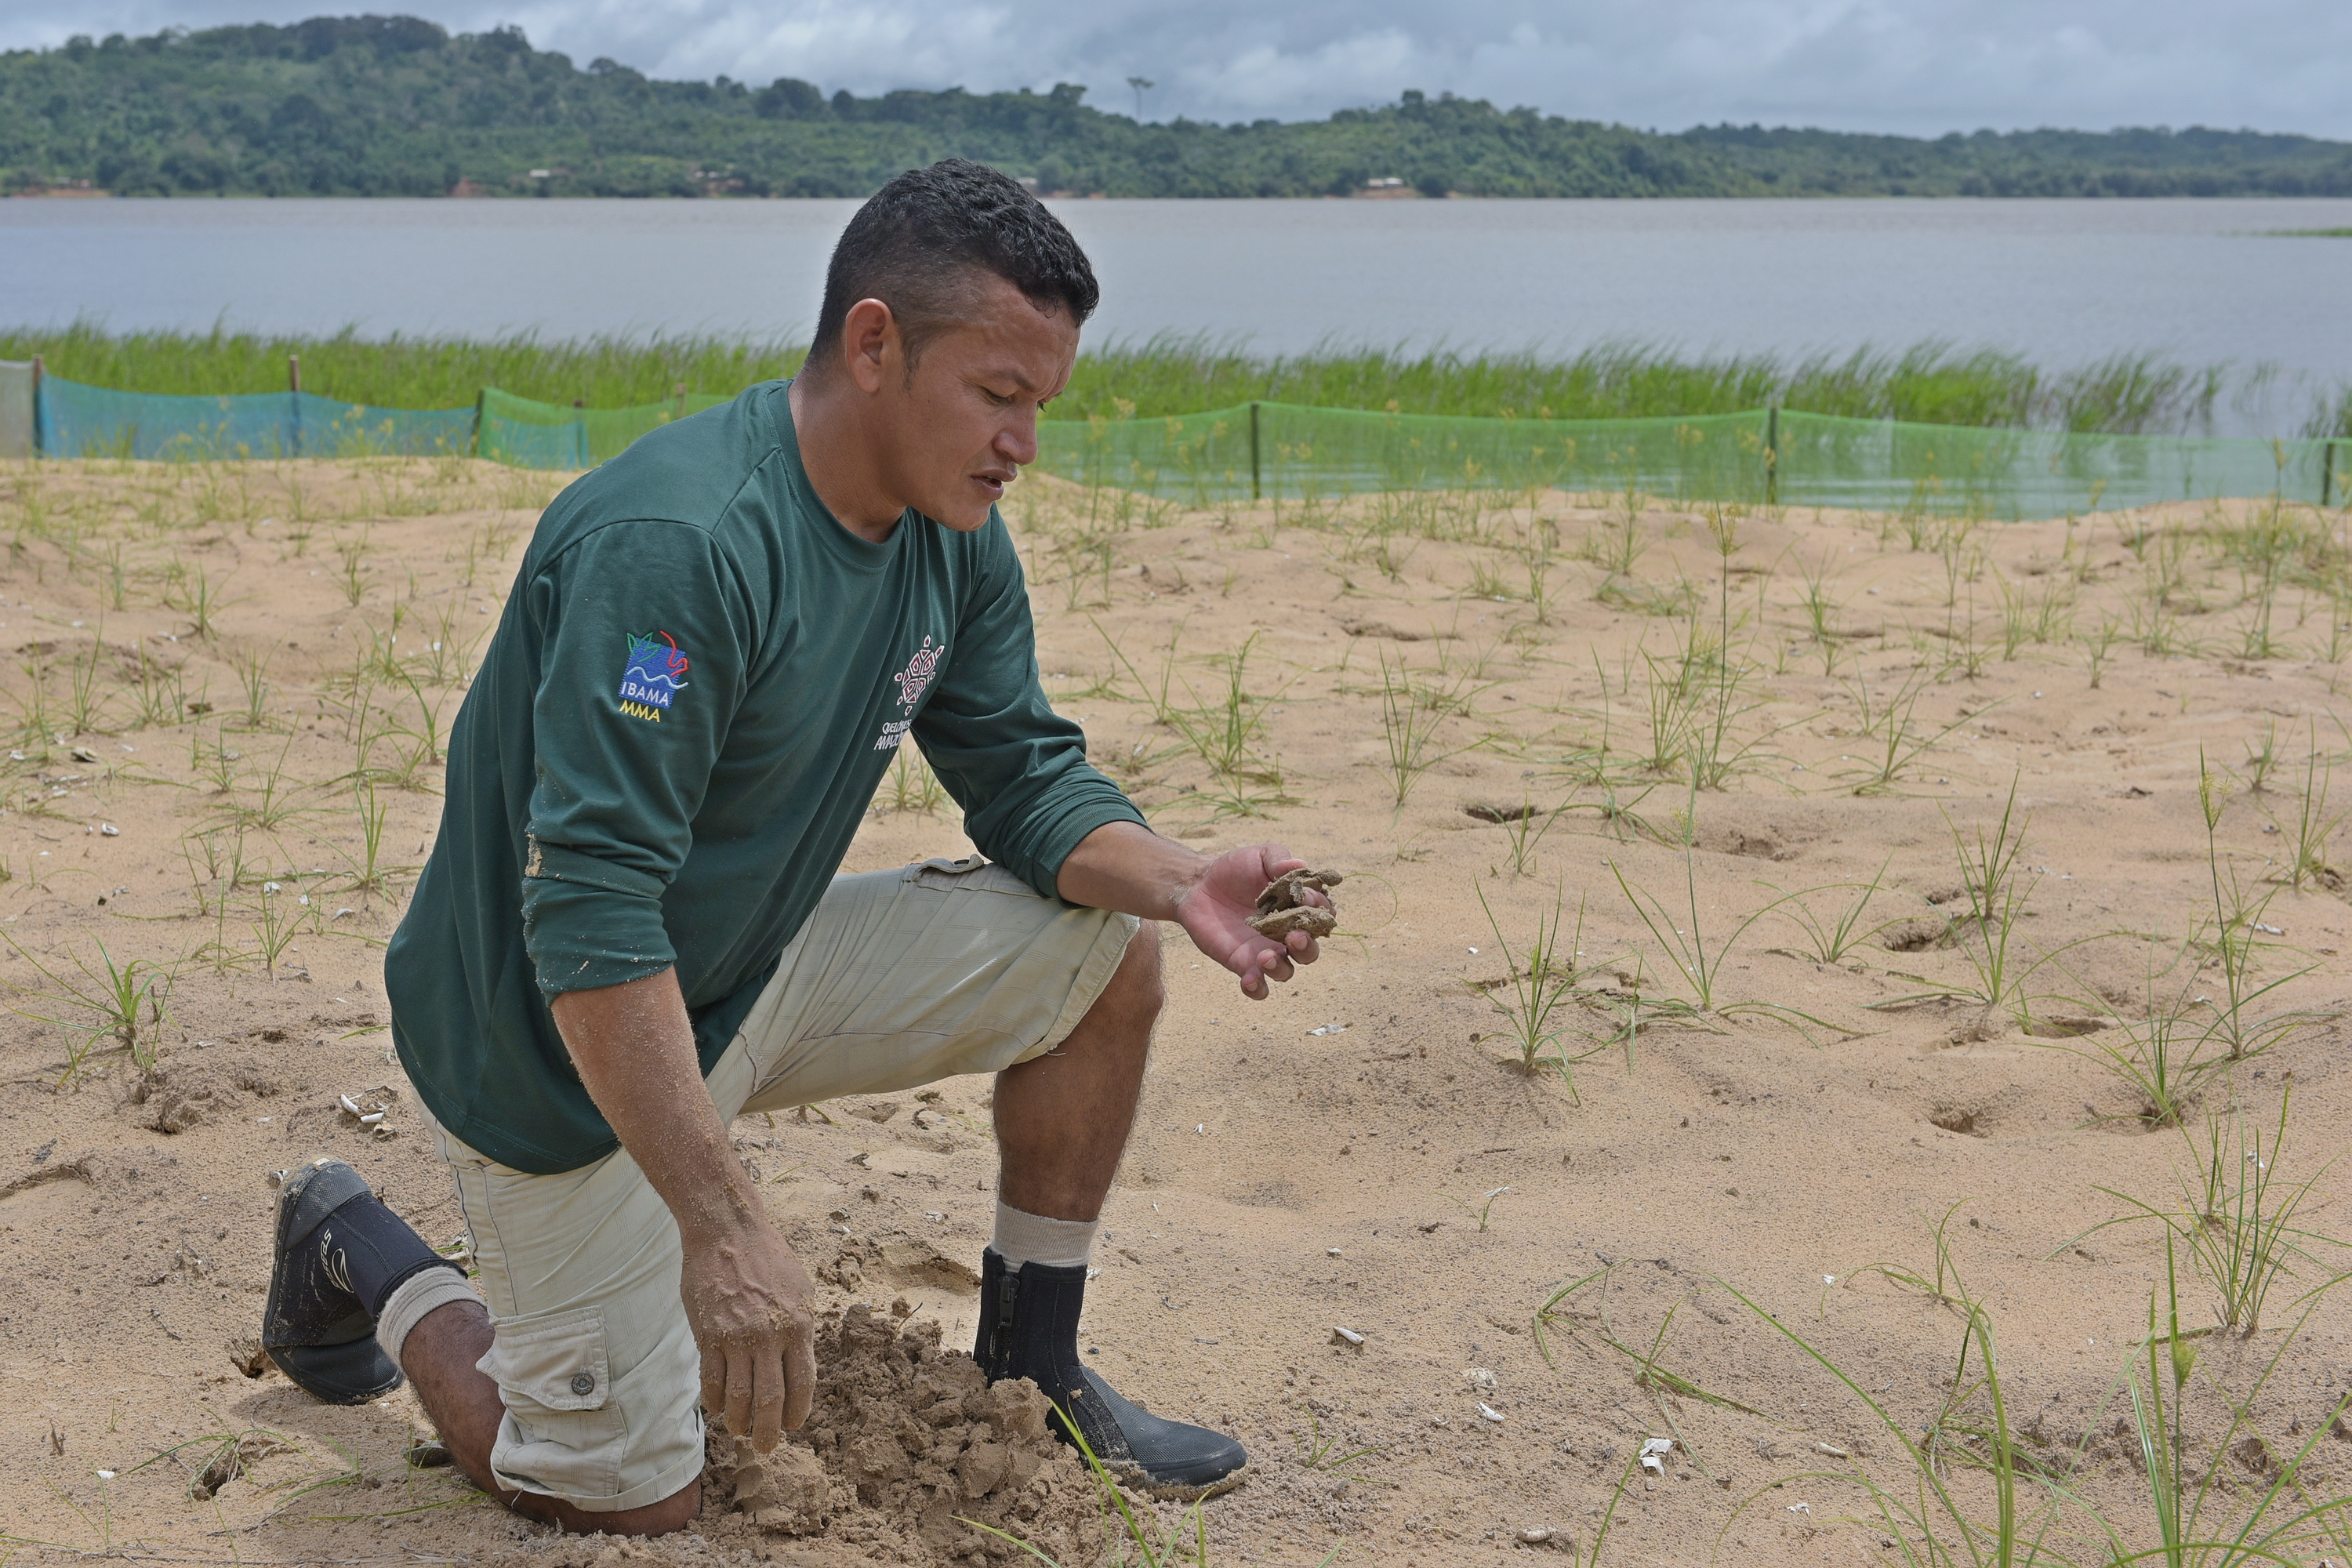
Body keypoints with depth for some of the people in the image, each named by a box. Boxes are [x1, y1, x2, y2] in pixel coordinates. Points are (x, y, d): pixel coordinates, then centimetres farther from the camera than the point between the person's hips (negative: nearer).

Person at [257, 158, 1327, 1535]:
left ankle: (1031, 1369, 13)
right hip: (562, 1055, -8)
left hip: (757, 975, 8)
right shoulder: (672, 543, -32)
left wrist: (1180, 883, -19)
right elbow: (588, 914, -36)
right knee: (637, 1496, -2)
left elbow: (1028, 776, 3)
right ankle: (360, 1257, 21)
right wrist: (725, 1224, -41)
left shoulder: (955, 540, -4)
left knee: (1102, 949, -1)